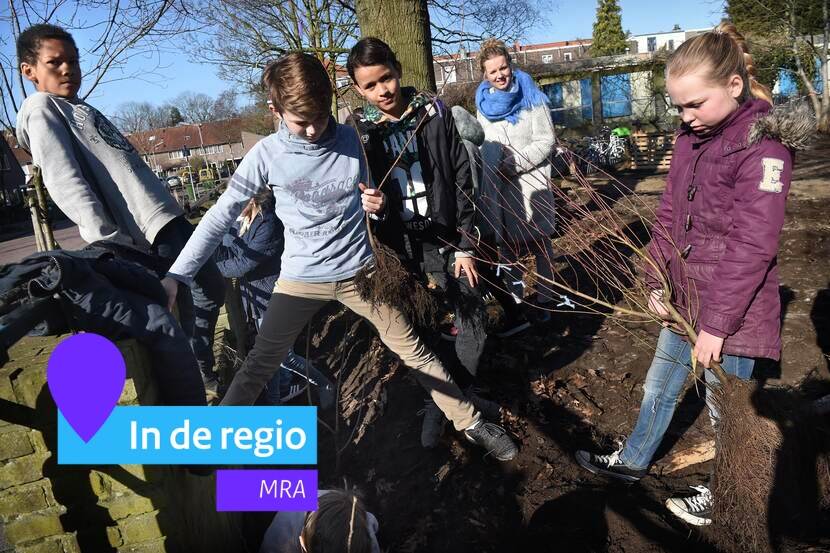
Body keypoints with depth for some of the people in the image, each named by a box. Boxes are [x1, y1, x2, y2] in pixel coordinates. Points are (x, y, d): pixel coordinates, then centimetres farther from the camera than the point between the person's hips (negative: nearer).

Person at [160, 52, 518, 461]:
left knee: (414, 351, 6)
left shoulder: (349, 139, -5)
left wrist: (377, 204, -16)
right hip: (301, 278, -1)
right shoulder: (267, 154, -11)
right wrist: (176, 275, -11)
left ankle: (470, 423, 21)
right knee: (259, 366, 6)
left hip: (358, 271, 1)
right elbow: (221, 216, -7)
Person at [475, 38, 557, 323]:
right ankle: (514, 298, 20)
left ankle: (544, 300, 14)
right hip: (498, 185, 4)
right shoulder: (483, 102, 10)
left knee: (540, 243, 4)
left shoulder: (531, 97, -3)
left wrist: (515, 164, -14)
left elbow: (546, 140, -6)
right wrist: (493, 169, 7)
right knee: (506, 246, 8)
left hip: (531, 181, -4)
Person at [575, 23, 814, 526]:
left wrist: (716, 323, -20)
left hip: (730, 311, -7)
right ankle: (634, 461, 43)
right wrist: (658, 281, -1)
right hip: (683, 299, 7)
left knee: (726, 410, 11)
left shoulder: (764, 144, -18)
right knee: (659, 386, 22)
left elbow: (751, 246, -21)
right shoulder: (691, 136, 4)